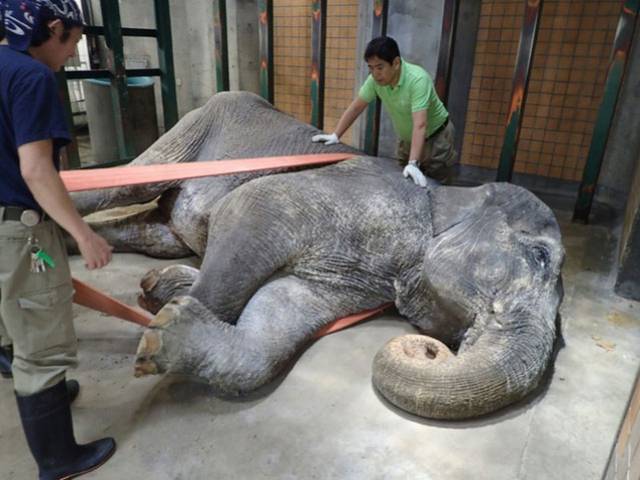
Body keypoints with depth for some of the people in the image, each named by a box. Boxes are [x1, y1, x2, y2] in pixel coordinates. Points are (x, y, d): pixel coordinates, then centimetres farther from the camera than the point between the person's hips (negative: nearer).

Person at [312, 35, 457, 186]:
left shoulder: (418, 79, -33)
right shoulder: (375, 78, -16)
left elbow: (420, 125, -41)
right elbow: (356, 107, -4)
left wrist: (413, 164, -50)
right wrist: (335, 135, -9)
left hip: (435, 137, -6)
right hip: (407, 139, 6)